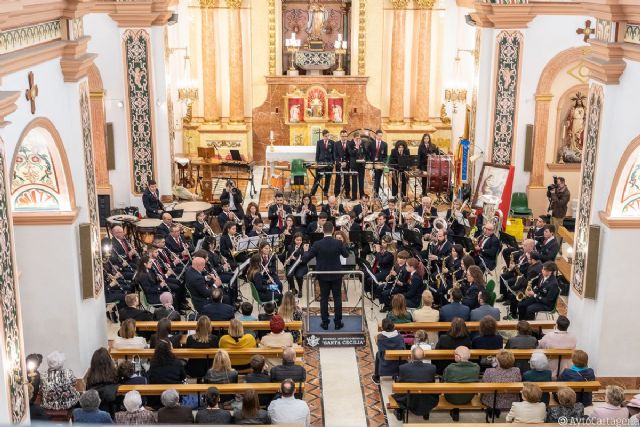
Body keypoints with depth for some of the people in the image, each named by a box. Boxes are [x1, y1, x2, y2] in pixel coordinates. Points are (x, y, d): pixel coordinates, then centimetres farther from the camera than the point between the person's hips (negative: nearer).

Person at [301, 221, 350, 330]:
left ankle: (325, 323, 12)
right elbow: (346, 255, 5)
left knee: (324, 298, 9)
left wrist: (304, 256, 12)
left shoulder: (317, 244, -14)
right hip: (336, 275, 0)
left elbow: (305, 259, -10)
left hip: (323, 276, 0)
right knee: (337, 298, 9)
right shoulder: (338, 243, -12)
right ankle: (338, 322, 12)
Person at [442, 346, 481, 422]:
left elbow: (444, 382, -10)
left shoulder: (450, 368, -28)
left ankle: (454, 412, 37)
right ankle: (455, 412, 39)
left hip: (452, 399, -2)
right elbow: (476, 381, -1)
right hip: (468, 399, 2)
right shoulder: (476, 367, -21)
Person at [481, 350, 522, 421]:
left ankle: (490, 411, 44)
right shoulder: (517, 371, -21)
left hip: (492, 403, -3)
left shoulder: (489, 372, -29)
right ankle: (497, 411, 48)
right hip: (511, 403, 3)